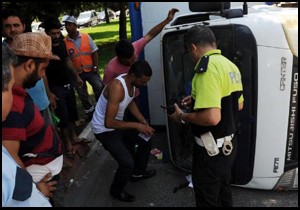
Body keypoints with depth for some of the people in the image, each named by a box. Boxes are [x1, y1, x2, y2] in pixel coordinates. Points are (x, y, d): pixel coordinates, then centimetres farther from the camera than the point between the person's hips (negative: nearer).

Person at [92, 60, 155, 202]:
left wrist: (142, 120, -2)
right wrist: (136, 125, -29)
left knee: (146, 141, 16)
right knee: (127, 163, -17)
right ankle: (116, 191, 14)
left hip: (117, 124, 9)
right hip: (104, 129, -9)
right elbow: (109, 123, -35)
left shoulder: (132, 82, -8)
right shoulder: (117, 88, -35)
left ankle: (138, 173, 39)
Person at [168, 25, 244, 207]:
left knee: (208, 199, 11)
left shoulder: (207, 67, -24)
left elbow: (212, 118, -33)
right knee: (223, 191, 28)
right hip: (229, 143, 9)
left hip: (212, 149, -9)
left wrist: (182, 116, -15)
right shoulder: (231, 66, 5)